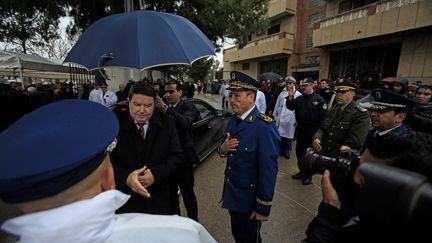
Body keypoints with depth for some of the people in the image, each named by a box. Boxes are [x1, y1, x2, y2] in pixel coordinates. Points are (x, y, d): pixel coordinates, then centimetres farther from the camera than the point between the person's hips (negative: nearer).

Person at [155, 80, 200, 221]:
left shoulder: (187, 107, -8)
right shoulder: (163, 107, 4)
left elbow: (185, 122, -31)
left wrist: (165, 108, -38)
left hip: (183, 157, -4)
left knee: (187, 192, 9)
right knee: (170, 191, 19)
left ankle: (193, 220, 29)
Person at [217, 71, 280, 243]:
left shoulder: (265, 127, -25)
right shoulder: (233, 120, 0)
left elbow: (269, 170, -22)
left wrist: (263, 207, -16)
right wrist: (223, 149, -14)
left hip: (249, 198, -6)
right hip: (231, 194, 7)